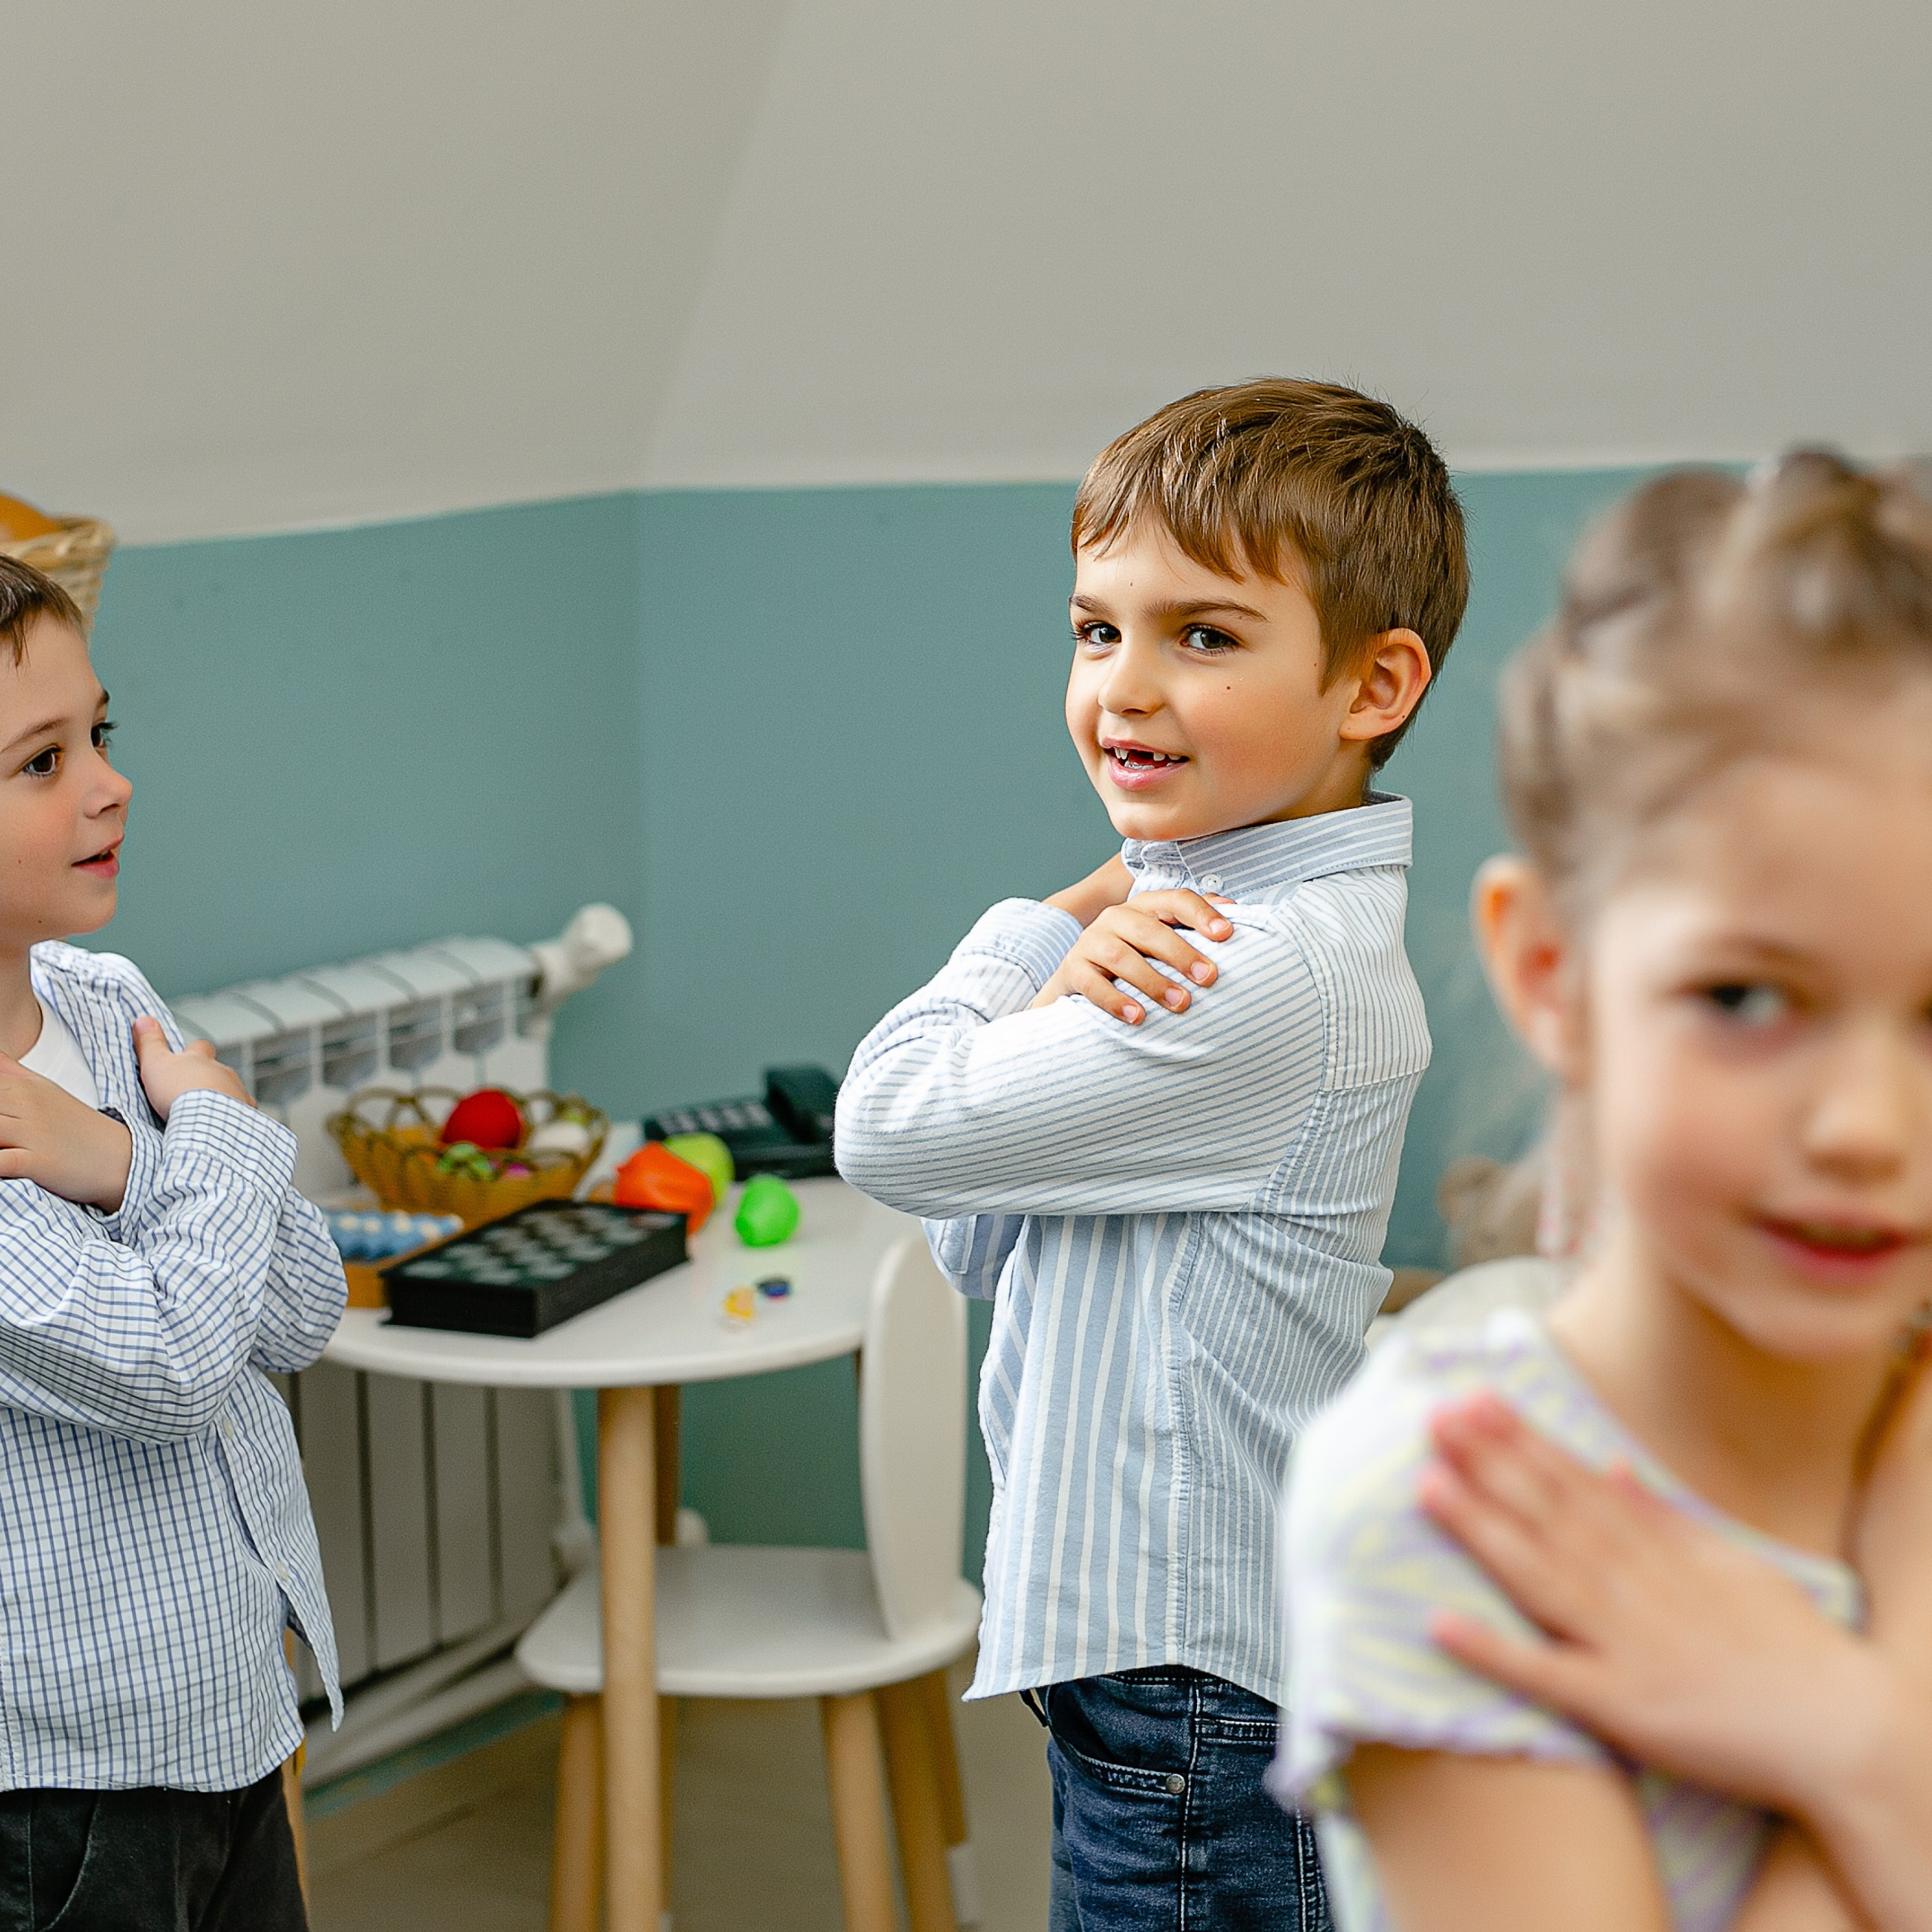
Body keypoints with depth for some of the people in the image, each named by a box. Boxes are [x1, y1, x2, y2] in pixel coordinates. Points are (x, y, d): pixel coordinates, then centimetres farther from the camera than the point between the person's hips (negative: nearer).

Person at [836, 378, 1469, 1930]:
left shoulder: (1272, 977, -24)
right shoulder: (1200, 923, 7)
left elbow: (890, 1130, -21)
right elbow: (979, 1252, 5)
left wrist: (1036, 931, -6)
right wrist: (1065, 976, -11)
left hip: (1199, 1703, -10)